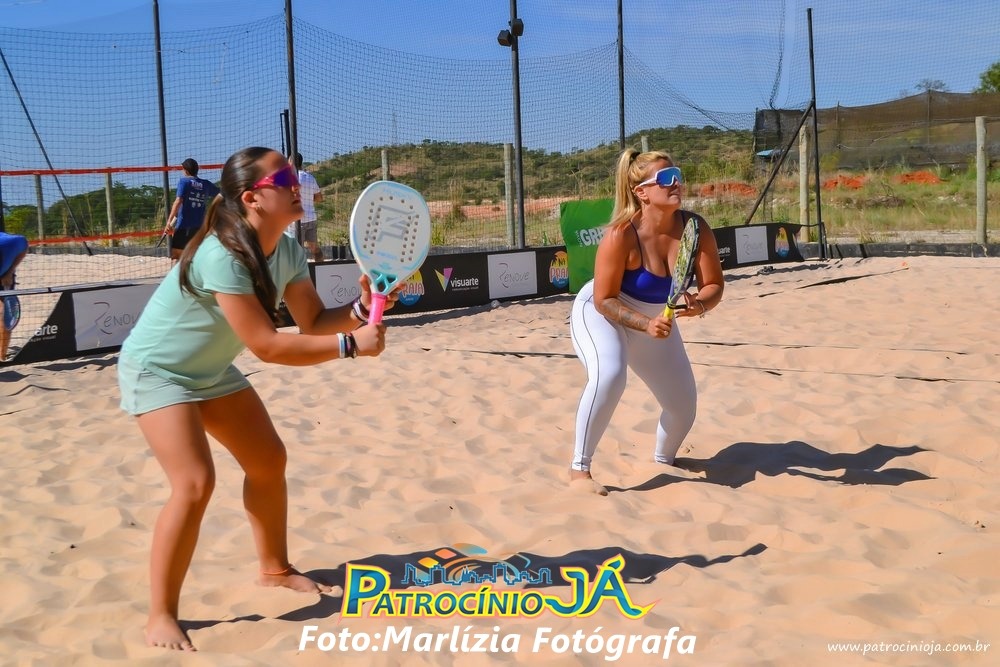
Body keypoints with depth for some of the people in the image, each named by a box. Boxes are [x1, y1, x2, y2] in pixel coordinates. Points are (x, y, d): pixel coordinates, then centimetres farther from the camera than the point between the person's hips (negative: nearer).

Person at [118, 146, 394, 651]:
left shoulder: (287, 250, -9)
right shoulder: (222, 256, -35)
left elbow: (313, 320, -6)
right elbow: (266, 345, -36)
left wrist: (359, 310, -25)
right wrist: (351, 345, -36)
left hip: (211, 369, 9)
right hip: (156, 370, -9)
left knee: (269, 461, 11)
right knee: (195, 483, -20)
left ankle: (275, 569, 32)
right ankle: (160, 617, -5)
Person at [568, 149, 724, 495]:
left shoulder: (696, 227, -20)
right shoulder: (621, 235, -33)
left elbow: (714, 284, -16)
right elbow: (604, 300, -27)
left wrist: (700, 304, -37)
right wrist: (646, 324, -38)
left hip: (656, 321, 6)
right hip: (601, 315, -5)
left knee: (683, 407, 9)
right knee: (609, 376, -37)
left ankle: (664, 460, 43)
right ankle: (579, 469, -23)